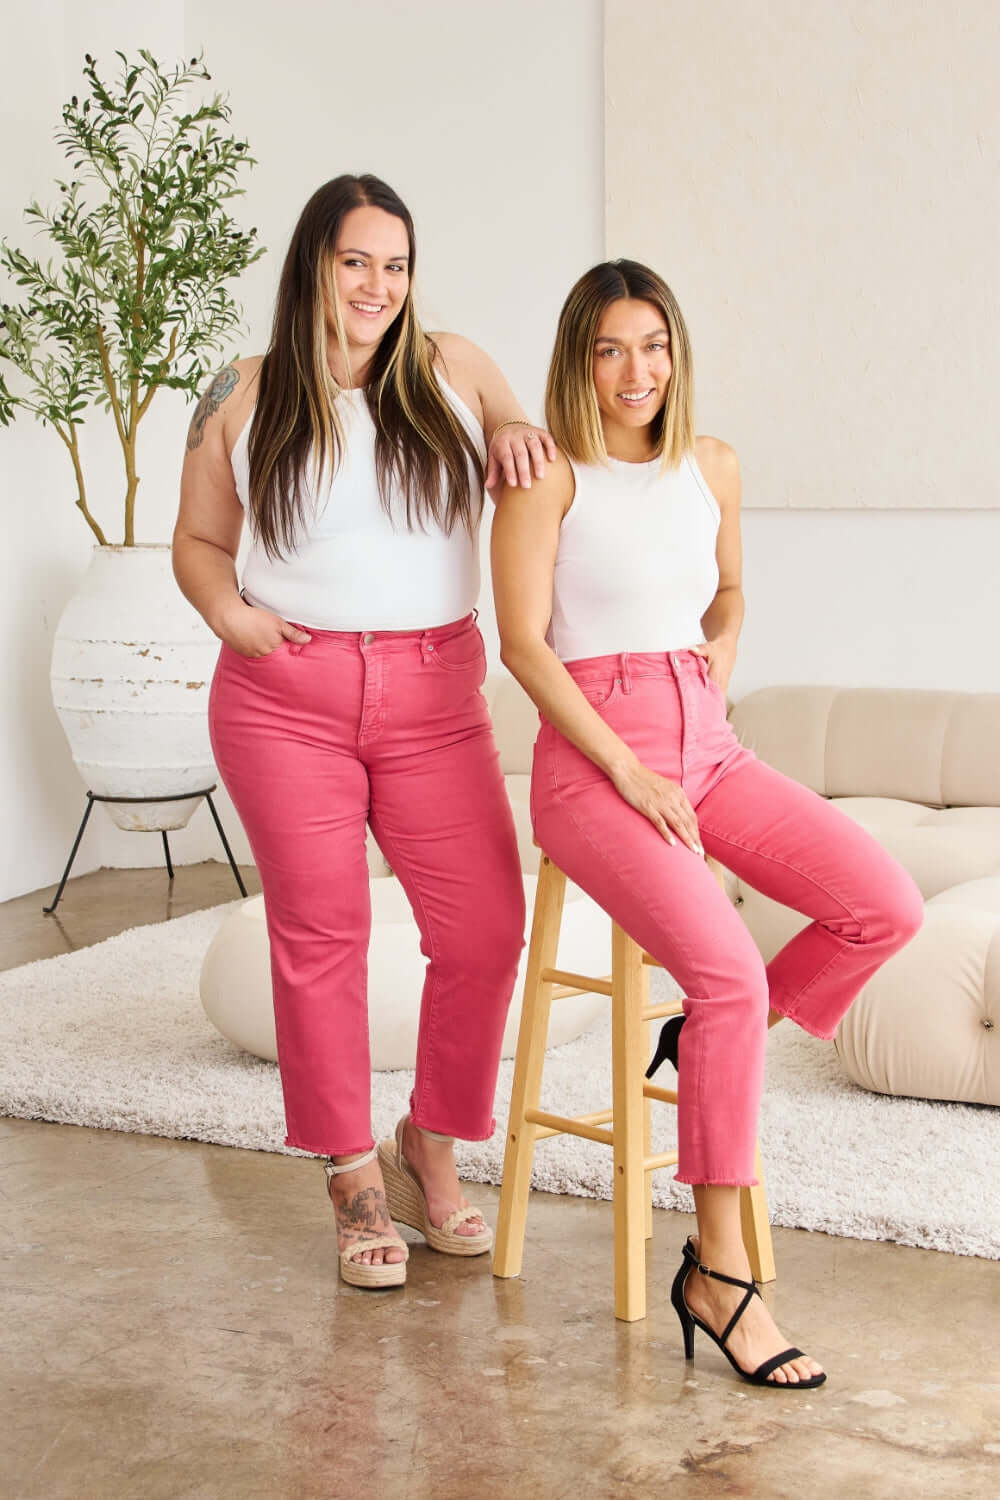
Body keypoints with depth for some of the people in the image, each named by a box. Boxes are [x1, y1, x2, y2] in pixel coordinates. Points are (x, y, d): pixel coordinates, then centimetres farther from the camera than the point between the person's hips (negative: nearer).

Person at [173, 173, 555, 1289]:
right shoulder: (243, 399, 5)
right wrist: (230, 614, -8)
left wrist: (516, 434, -3)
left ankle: (430, 1148, 19)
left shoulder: (452, 368, 8)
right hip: (287, 698, -1)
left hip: (436, 694, 2)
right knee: (319, 937, 2)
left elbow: (516, 453, 21)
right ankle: (356, 1183, 17)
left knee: (485, 932, -4)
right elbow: (198, 540, 12)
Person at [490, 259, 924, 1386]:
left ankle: (719, 1041, 11)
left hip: (704, 747, 6)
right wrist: (631, 772, -14)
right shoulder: (550, 475, -6)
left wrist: (714, 686, 9)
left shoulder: (712, 467, 12)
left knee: (888, 908, -13)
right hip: (592, 761, -6)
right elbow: (523, 644, -10)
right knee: (729, 968, -25)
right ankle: (716, 1271, -14)